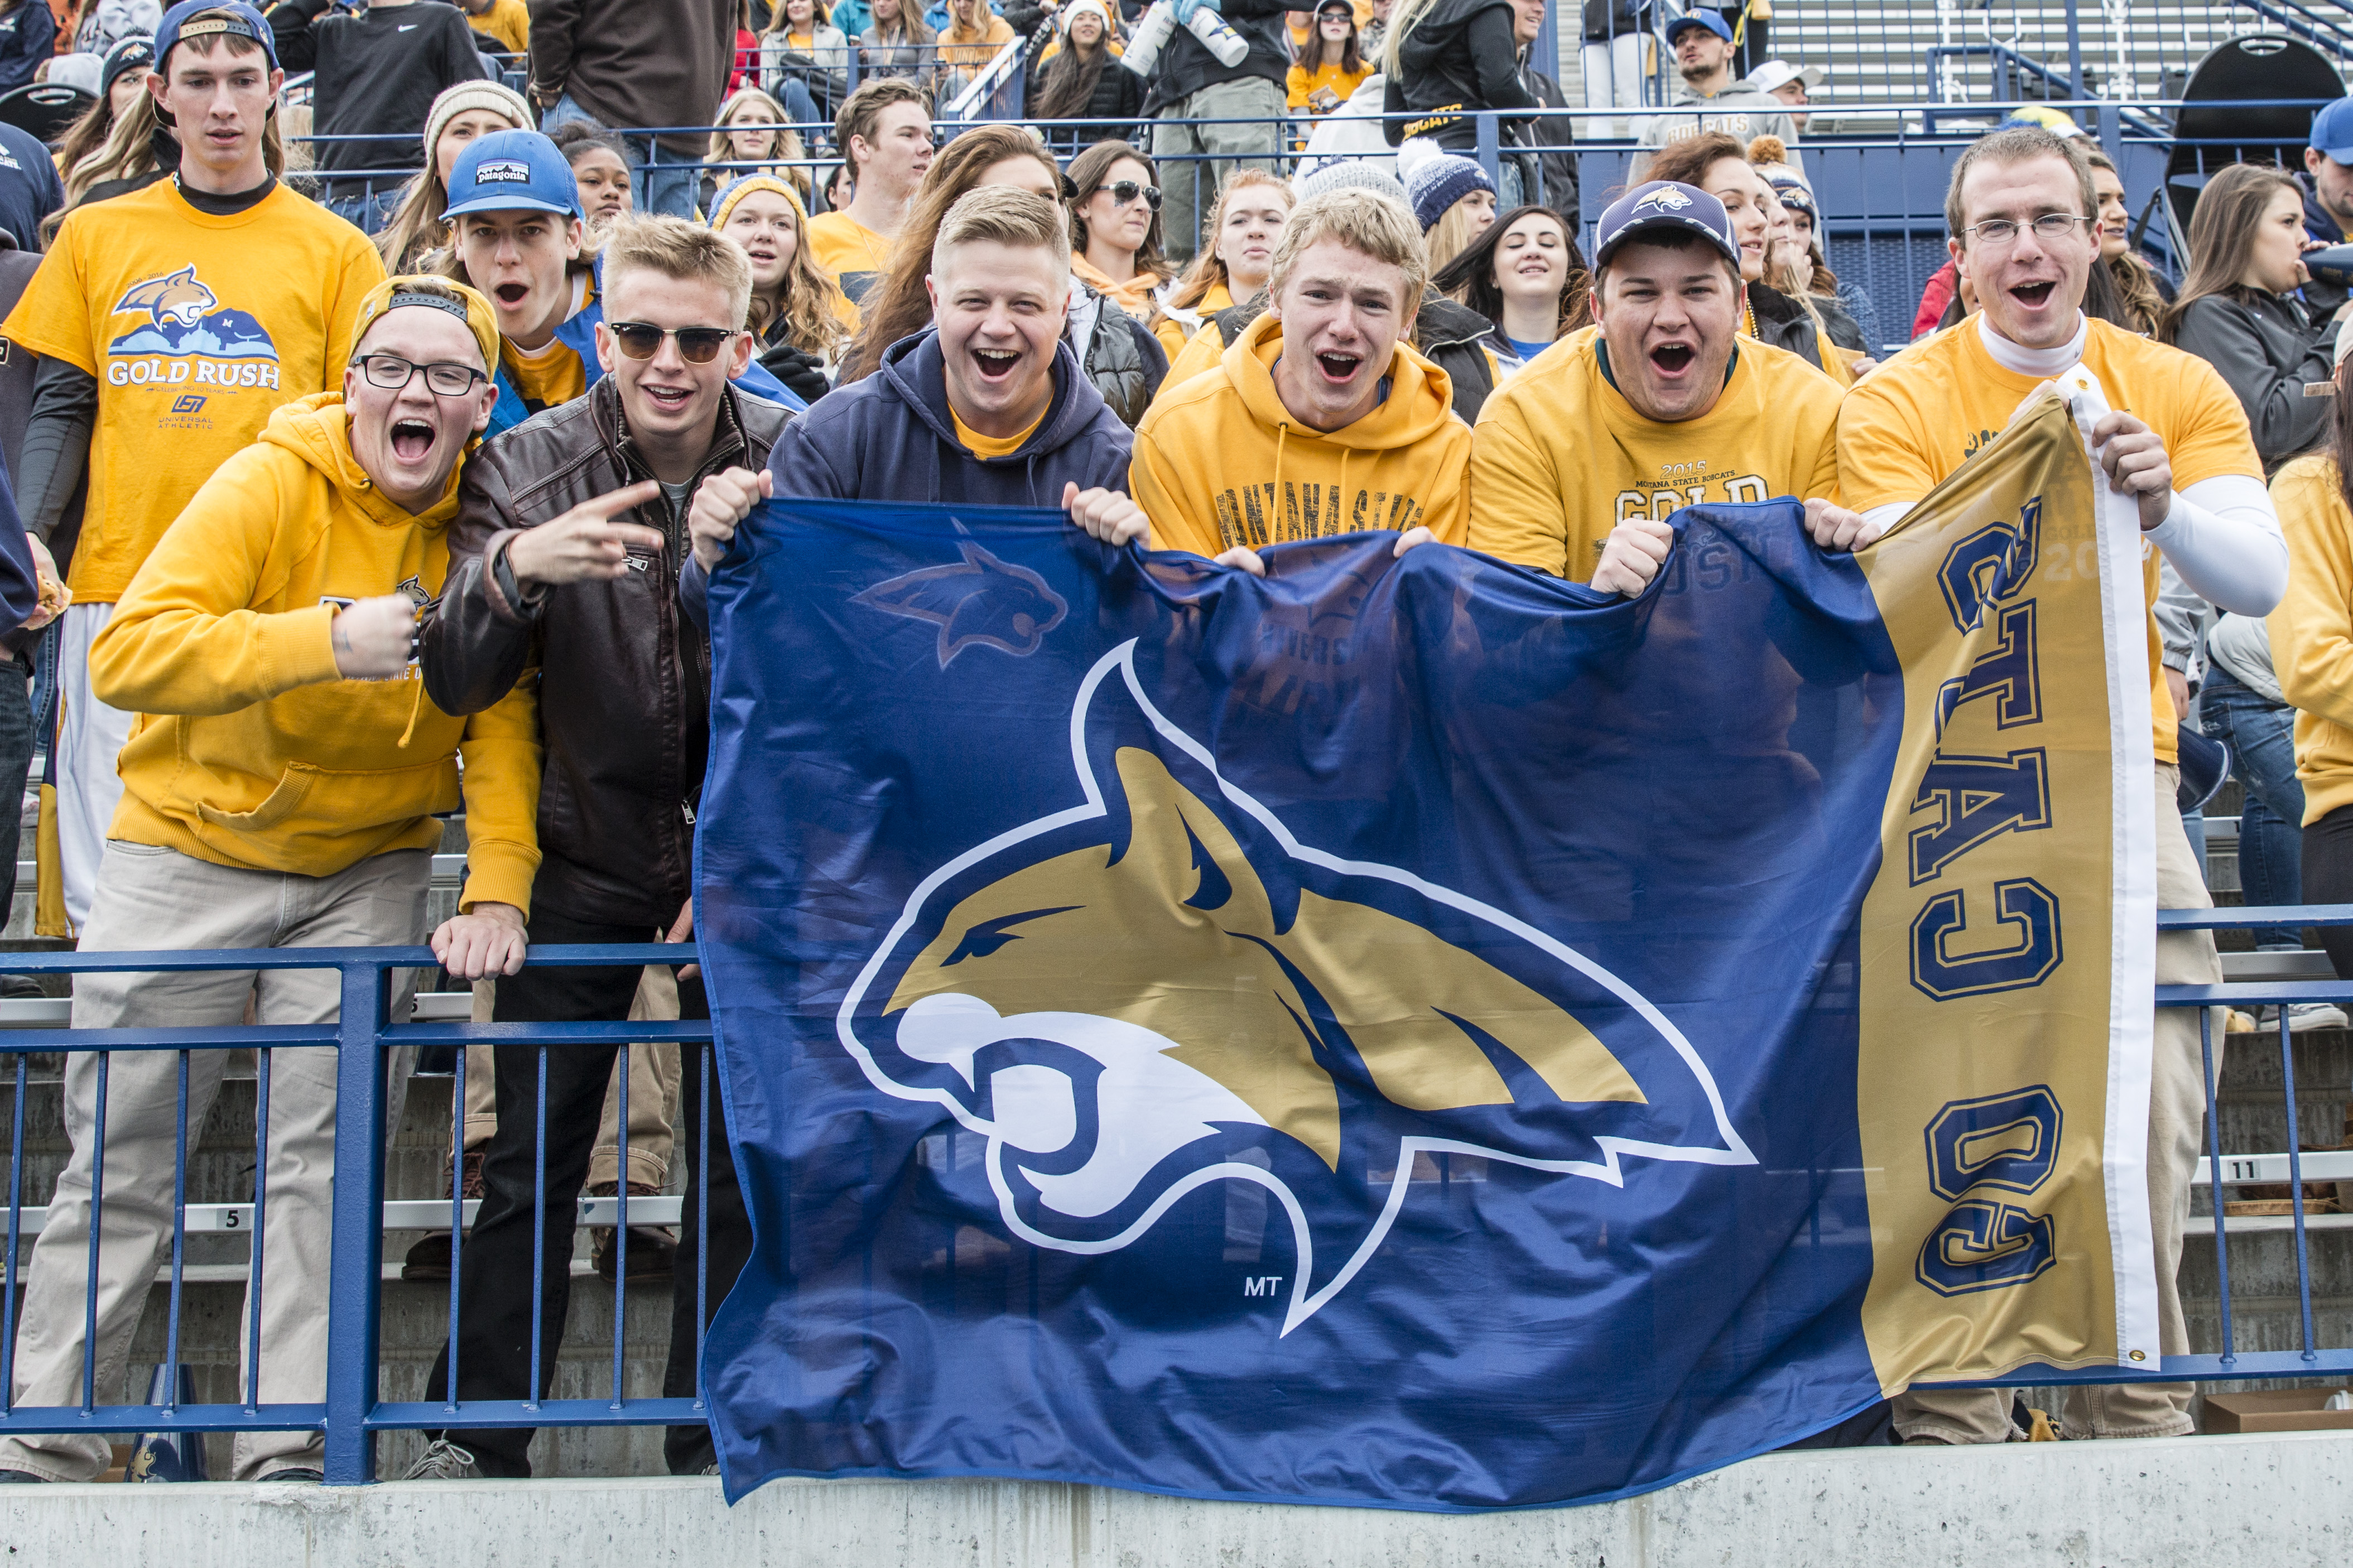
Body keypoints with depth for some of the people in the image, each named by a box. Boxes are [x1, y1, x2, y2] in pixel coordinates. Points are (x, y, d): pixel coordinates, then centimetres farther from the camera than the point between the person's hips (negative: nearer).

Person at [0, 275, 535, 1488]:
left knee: (322, 1159, -2)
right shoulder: (269, 486, -15)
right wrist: (328, 639, -35)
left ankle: (289, 1454, 5)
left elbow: (503, 717, -6)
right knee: (122, 1163, 4)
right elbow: (126, 652, -25)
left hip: (368, 872, 2)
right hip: (193, 847, -2)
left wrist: (497, 886, -19)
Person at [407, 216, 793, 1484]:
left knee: (739, 1161, 5)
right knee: (530, 1154, 3)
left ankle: (712, 1446, 18)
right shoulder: (526, 466, -10)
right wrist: (515, 567, -36)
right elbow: (455, 684, -18)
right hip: (584, 855, 0)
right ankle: (480, 1438, 17)